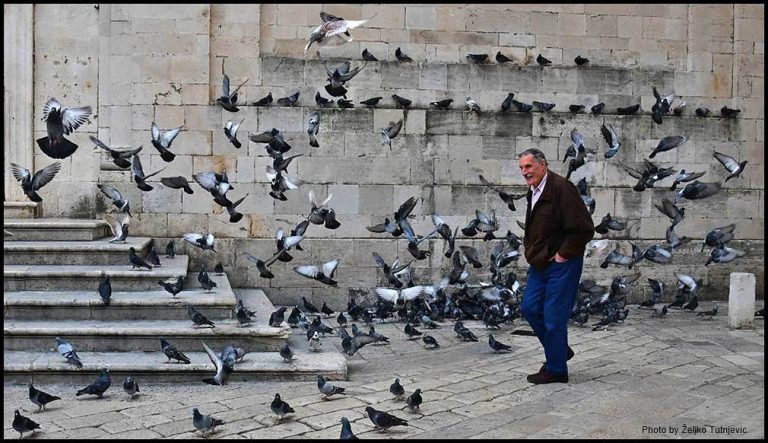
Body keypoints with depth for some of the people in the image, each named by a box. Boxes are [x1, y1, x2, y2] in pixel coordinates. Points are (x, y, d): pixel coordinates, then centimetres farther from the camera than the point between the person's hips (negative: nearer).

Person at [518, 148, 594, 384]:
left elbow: (584, 228, -22)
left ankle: (556, 370, 12)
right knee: (529, 308, 11)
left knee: (554, 317, -3)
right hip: (540, 264, 9)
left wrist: (563, 255, -16)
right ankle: (560, 350, 30)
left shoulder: (561, 188, -18)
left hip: (561, 265, -9)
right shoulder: (533, 192, 11)